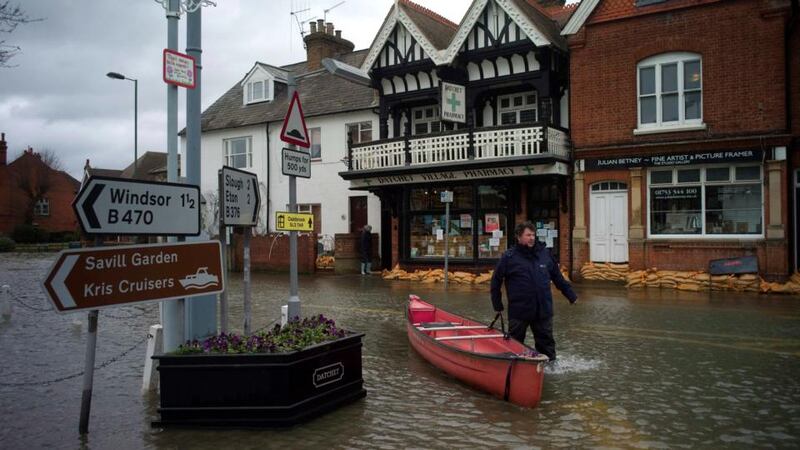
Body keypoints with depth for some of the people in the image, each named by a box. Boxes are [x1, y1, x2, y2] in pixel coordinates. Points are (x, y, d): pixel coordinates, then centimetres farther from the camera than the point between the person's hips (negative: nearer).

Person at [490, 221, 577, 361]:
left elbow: (557, 277, 17)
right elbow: (496, 281, 1)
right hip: (518, 311, -3)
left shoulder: (545, 253, 5)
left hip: (543, 310, 3)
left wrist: (570, 295, 18)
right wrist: (497, 305, 3)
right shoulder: (509, 257, -6)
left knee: (546, 343, 12)